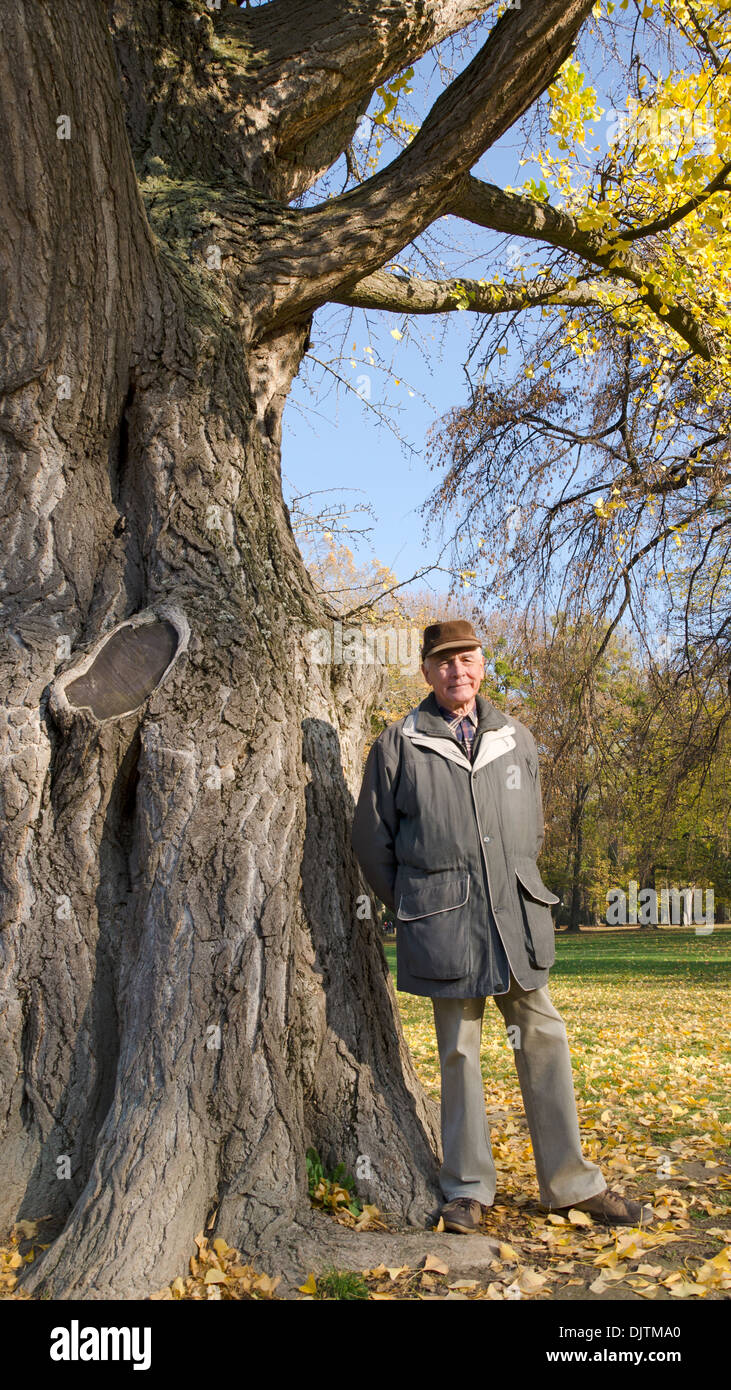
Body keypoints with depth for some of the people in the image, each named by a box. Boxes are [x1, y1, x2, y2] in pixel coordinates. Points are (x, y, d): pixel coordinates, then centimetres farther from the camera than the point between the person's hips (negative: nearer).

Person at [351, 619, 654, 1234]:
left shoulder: (517, 739, 10)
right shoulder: (399, 745, -1)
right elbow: (372, 839, 7)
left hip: (518, 918, 3)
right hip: (446, 928, -3)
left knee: (544, 1040, 5)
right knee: (459, 1052, 6)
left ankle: (572, 1182, 17)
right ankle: (468, 1188, 20)